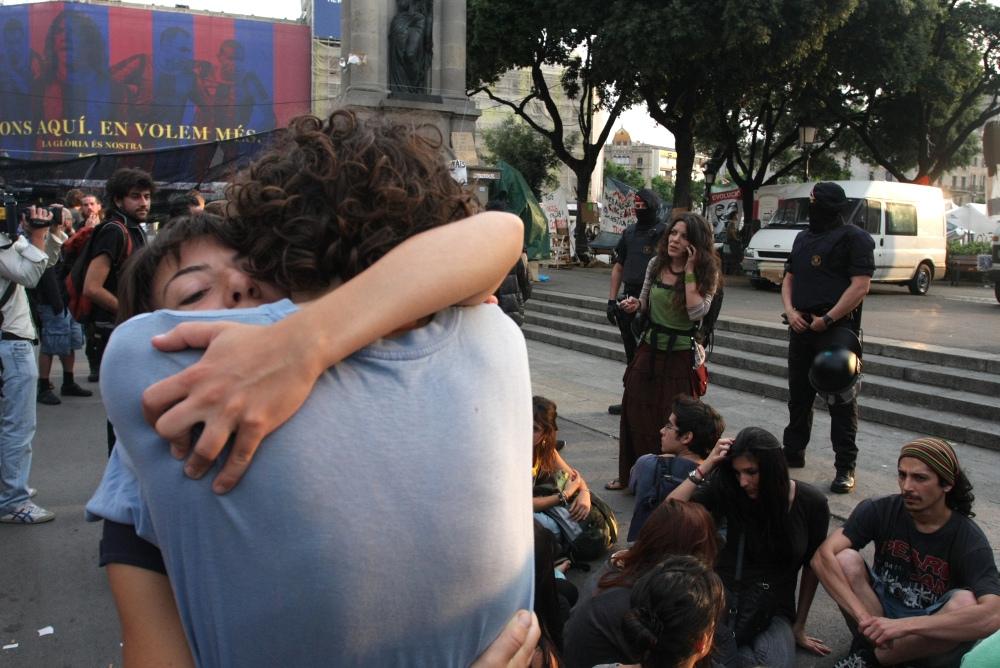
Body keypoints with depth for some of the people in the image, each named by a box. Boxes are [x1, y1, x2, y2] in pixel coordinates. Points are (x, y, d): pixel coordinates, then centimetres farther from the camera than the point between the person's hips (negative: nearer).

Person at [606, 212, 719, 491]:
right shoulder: (656, 264, 2)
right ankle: (631, 474, 25)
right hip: (649, 349, 5)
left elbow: (697, 312, -25)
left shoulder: (706, 273, -10)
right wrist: (636, 304, -7)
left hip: (680, 356, -5)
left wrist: (689, 271, -23)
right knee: (636, 413, 10)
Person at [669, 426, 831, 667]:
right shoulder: (726, 490, -8)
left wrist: (799, 626, 13)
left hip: (775, 610, 1)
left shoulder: (811, 503, -5)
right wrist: (707, 466, -20)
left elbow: (812, 566, 8)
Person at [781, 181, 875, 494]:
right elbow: (789, 278, 18)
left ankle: (845, 467, 3)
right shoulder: (803, 238, 17)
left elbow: (860, 285, -13)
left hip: (837, 328, -7)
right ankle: (793, 452, 30)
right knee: (798, 395, 16)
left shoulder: (854, 238, -5)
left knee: (841, 400, -3)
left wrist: (827, 320, -18)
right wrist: (790, 310, 0)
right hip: (802, 327, 7)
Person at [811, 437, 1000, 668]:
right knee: (846, 560, -24)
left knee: (965, 602, -32)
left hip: (930, 642, 0)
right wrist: (865, 619, -37)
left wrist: (904, 626, -42)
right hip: (881, 614, 1)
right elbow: (823, 556, -26)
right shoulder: (879, 510, -14)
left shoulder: (969, 540, -20)